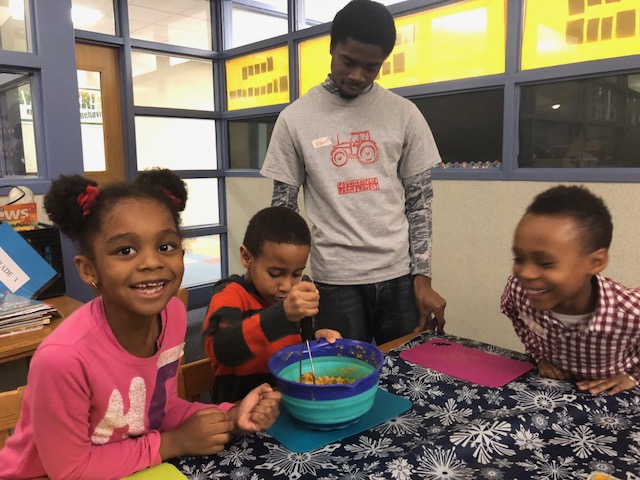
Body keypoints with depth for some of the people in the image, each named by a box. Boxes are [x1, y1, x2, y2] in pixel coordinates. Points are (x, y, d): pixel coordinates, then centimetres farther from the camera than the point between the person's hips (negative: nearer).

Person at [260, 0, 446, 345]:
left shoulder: (404, 114, 1)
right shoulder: (295, 119, -2)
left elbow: (419, 199, 4)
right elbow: (283, 206, 2)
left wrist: (422, 277, -1)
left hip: (400, 273, 2)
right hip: (336, 279, -1)